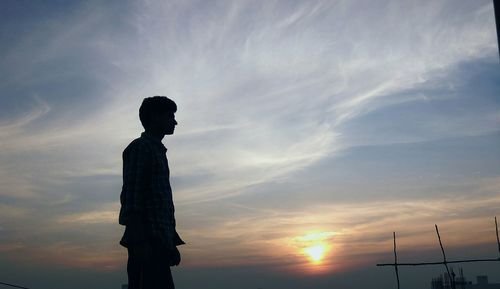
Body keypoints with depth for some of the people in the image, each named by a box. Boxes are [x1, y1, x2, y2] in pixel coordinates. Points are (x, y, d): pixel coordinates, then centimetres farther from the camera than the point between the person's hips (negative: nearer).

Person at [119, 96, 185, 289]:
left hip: (159, 242, 9)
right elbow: (130, 196, -13)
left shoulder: (158, 152, 25)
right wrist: (139, 241, -21)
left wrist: (171, 244, 21)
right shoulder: (139, 147, -2)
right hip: (146, 242, -9)